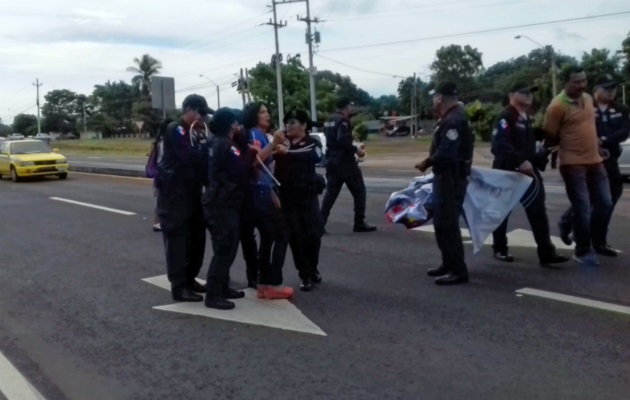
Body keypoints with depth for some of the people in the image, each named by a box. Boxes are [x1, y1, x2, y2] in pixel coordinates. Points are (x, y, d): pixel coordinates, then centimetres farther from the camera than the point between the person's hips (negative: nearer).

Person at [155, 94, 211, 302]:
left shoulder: (198, 133, 16)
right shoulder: (174, 130, -11)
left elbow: (204, 158, 11)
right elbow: (190, 157, -25)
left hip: (193, 191, 9)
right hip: (174, 193, -9)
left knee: (197, 236, 11)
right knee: (177, 238, -8)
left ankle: (190, 279, 23)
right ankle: (179, 286, -4)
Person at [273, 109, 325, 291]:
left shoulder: (313, 143, 1)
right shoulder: (283, 142, 7)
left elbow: (314, 157, -22)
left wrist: (287, 153, -31)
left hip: (308, 195, -1)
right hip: (287, 196, 1)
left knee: (314, 233, 1)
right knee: (295, 236, 2)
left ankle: (313, 269, 26)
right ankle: (305, 275, 13)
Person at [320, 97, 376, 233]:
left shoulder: (330, 121, 15)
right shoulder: (343, 121, -13)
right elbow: (343, 141, -25)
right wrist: (356, 150, -15)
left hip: (332, 160, 8)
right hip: (344, 161, -8)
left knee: (331, 193, 8)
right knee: (359, 191, 3)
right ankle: (359, 223, 4)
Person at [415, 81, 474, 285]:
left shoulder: (454, 120, -21)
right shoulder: (451, 117, 15)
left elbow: (445, 153, -30)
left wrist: (427, 163, -14)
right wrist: (430, 163, 5)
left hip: (451, 178, -11)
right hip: (446, 176, 11)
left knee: (447, 224, -8)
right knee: (442, 222, 18)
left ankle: (458, 271, -3)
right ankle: (449, 264, 27)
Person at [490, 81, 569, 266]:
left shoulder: (529, 117, 14)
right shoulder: (506, 116, -15)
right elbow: (500, 144, -27)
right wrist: (520, 161, -31)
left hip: (528, 169, 8)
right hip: (507, 171, -8)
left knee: (538, 211, 1)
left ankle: (546, 253, 2)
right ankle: (500, 249, 22)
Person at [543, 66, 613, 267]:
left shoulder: (588, 98, 10)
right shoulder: (558, 105, -14)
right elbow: (550, 138, -8)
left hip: (595, 160, 7)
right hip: (573, 163, -7)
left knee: (605, 204, 11)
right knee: (582, 208, -2)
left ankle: (597, 243, 31)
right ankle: (583, 251, 13)